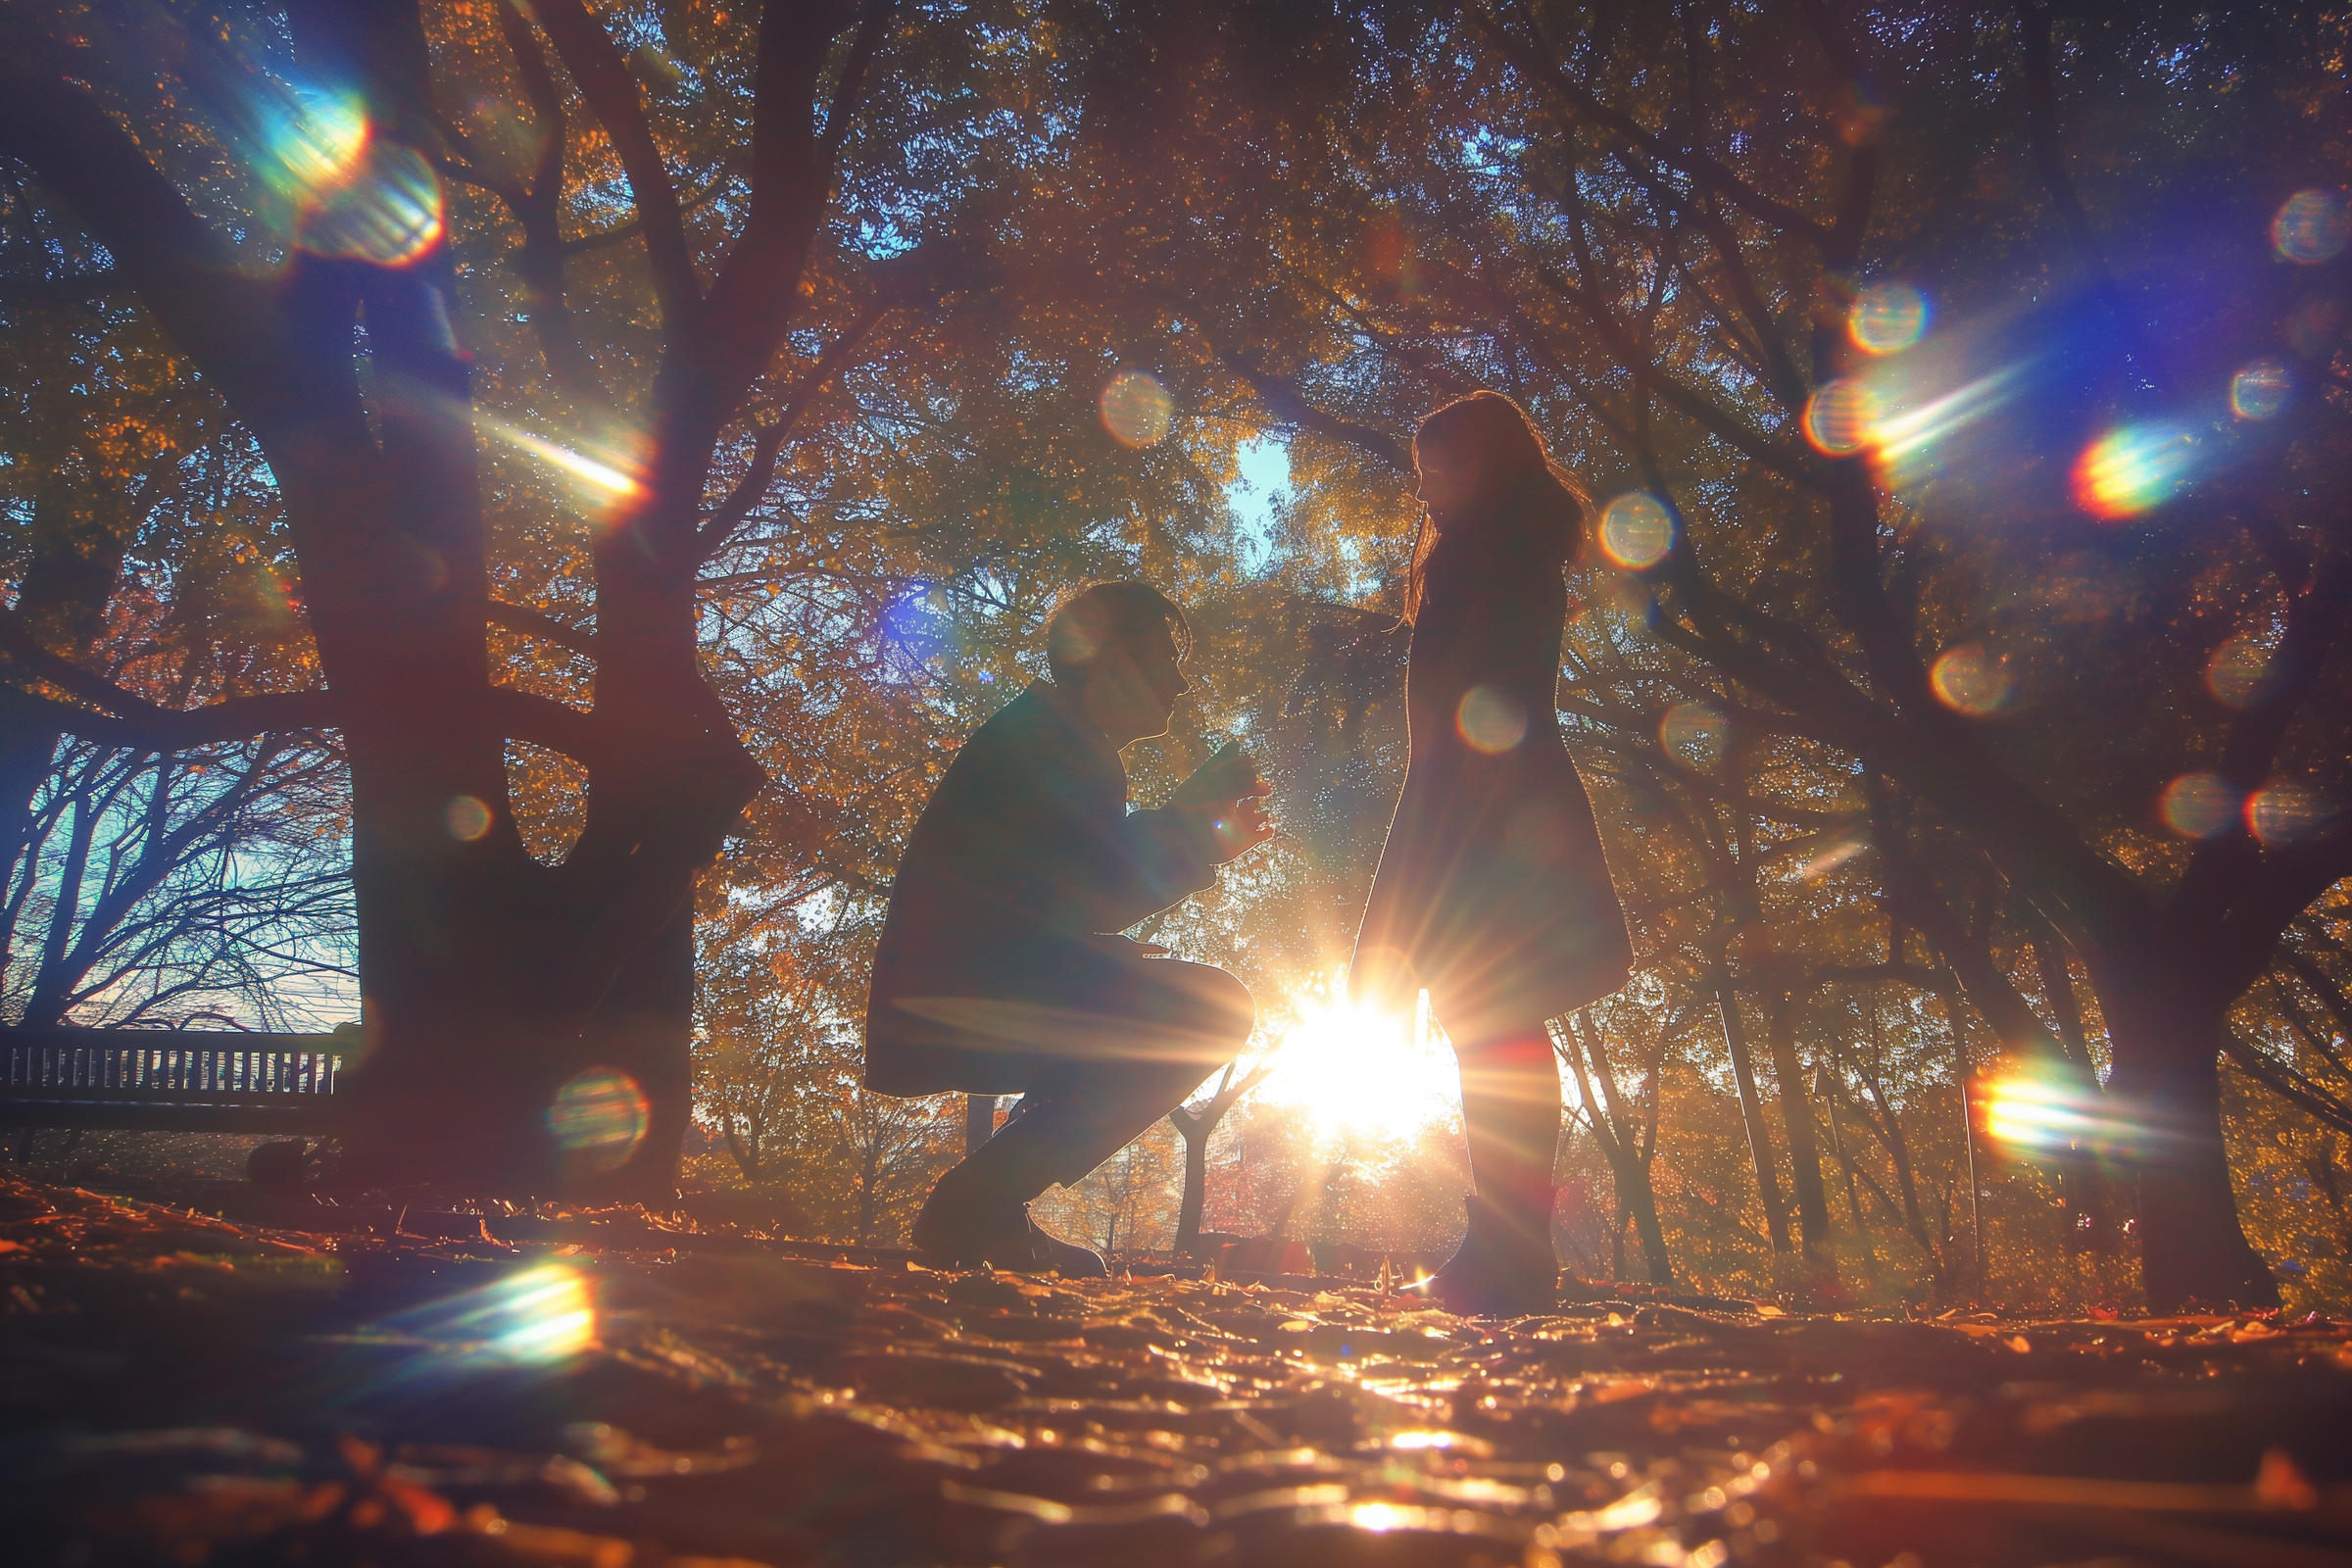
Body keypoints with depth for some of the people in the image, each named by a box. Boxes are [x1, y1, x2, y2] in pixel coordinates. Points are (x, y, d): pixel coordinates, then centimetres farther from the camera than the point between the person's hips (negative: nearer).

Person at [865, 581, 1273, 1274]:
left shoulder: (1065, 746, 24)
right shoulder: (1043, 737, -7)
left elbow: (1072, 910, 22)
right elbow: (1073, 901, -18)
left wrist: (1204, 842, 23)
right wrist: (1186, 819, -8)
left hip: (945, 1012, 10)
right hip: (953, 1005, -10)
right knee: (1215, 1009, -16)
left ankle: (982, 1210, 9)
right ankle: (977, 1200, -14)